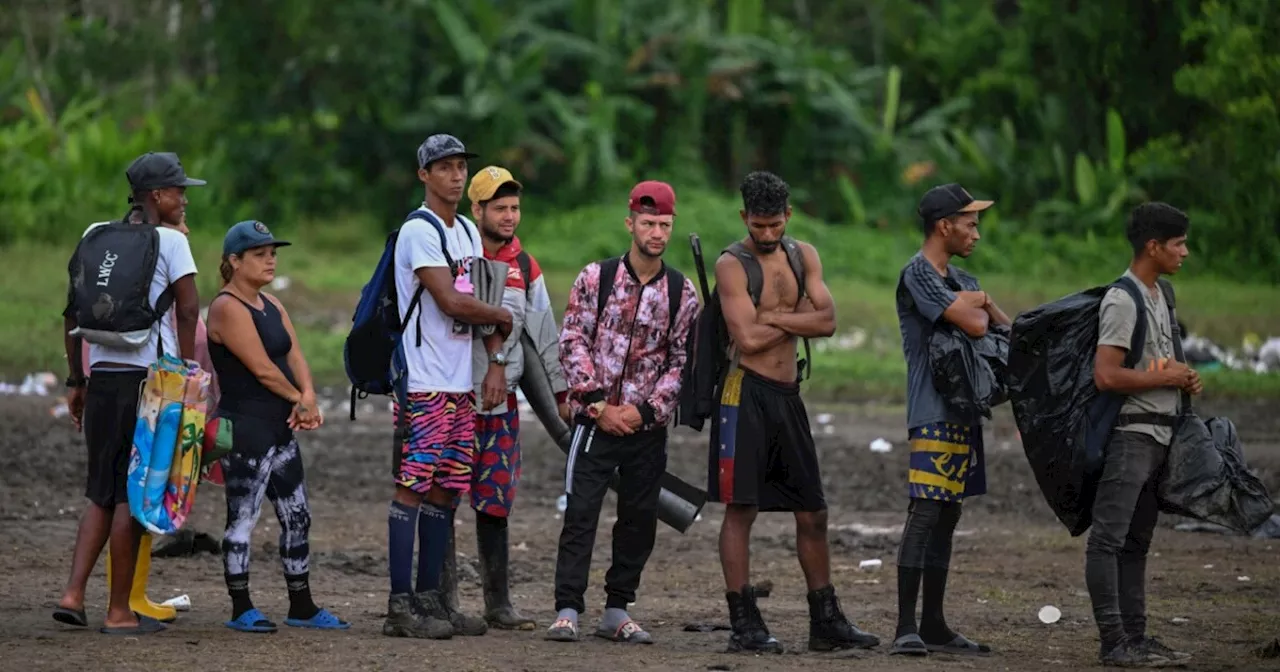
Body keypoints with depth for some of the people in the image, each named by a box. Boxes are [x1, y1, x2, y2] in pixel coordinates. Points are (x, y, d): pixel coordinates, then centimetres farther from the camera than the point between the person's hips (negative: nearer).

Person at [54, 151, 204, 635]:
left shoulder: (94, 238, 12)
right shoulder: (169, 242, -5)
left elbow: (71, 314, 14)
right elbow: (189, 311, -12)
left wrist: (76, 381, 19)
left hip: (101, 377, 6)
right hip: (147, 378, -6)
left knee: (103, 493, 14)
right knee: (131, 495, -1)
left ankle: (73, 594, 3)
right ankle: (119, 612, 3)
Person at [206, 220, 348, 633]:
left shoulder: (271, 305, 15)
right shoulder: (228, 308, -12)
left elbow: (294, 356, 5)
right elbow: (262, 368, -16)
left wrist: (308, 397, -13)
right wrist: (300, 401, -5)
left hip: (280, 429, 9)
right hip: (244, 429, -9)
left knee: (297, 517, 11)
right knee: (243, 518, -4)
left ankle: (302, 607, 18)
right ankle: (241, 610, 1)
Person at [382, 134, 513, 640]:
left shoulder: (467, 232, 17)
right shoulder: (419, 232, -11)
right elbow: (452, 302, -18)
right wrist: (502, 317, -1)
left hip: (461, 384, 9)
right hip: (423, 384, -9)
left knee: (445, 490, 9)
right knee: (412, 488, -8)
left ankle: (430, 598, 14)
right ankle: (400, 605, -9)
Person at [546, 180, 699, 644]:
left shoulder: (681, 292, 4)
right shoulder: (595, 279, -2)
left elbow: (682, 361, 3)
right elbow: (573, 343, -4)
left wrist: (645, 410, -8)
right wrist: (599, 404, -11)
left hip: (648, 426, 3)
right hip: (596, 419, -3)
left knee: (639, 520, 6)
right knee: (581, 514, -7)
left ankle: (617, 611, 15)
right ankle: (567, 610, -6)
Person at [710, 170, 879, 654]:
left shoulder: (804, 256, 11)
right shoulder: (732, 265, -7)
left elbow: (827, 321, -2)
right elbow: (747, 338, -18)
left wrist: (771, 317, -12)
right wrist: (797, 317, -4)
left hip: (788, 395, 6)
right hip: (746, 392, -6)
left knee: (812, 513, 9)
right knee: (740, 509, -6)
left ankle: (826, 622, 17)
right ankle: (744, 624, -2)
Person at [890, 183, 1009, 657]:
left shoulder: (959, 280, 19)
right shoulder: (919, 273, -10)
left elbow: (1005, 327, 17)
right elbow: (974, 324, -18)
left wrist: (976, 305, -3)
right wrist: (981, 307, 3)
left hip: (961, 412, 10)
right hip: (933, 411, -10)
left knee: (947, 516, 11)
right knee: (924, 512, -14)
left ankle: (933, 626, 15)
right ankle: (906, 629, -17)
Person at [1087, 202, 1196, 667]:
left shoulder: (1158, 296, 16)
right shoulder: (1123, 302, -15)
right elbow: (1107, 376, -23)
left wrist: (1183, 380, 6)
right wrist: (1167, 378, -13)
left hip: (1159, 435, 10)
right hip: (1130, 434, -10)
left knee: (1137, 540, 13)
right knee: (1109, 538, -8)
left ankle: (1136, 637, 17)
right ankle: (1113, 642, -10)